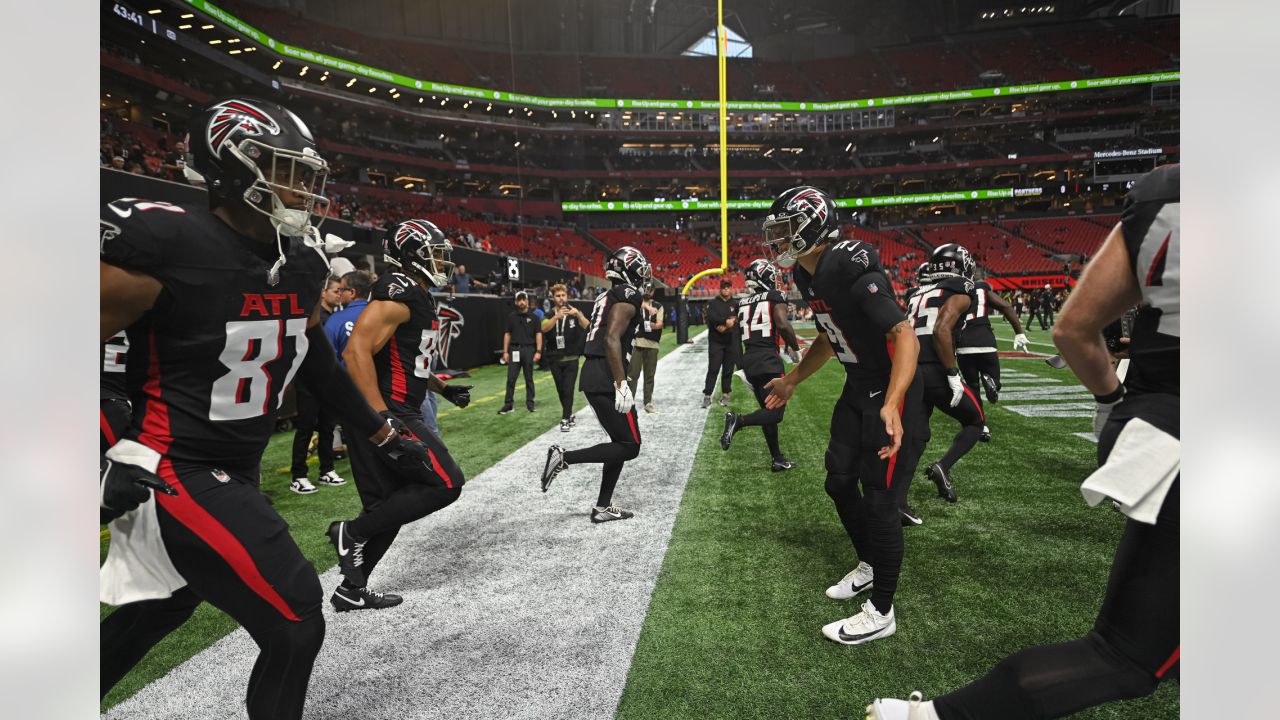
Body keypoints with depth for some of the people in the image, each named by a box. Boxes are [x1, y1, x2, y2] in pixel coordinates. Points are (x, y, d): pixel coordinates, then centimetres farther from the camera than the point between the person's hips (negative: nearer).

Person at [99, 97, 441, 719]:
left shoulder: (302, 262, 3)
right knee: (295, 626, -9)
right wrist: (111, 459, -17)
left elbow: (315, 359, 15)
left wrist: (384, 436, 18)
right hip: (173, 476, -8)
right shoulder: (167, 244, -20)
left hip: (237, 474, 8)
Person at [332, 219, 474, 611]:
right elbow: (356, 351, -24)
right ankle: (354, 531, 0)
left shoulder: (418, 297, 17)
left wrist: (443, 388, 24)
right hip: (384, 414, -10)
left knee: (391, 507, 14)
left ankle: (351, 589, 23)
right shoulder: (398, 292, -14)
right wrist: (382, 417, -28)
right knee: (445, 483, -8)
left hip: (396, 414, 10)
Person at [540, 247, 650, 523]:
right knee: (629, 446, -1)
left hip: (591, 377, 10)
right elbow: (612, 339, -21)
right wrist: (621, 385, -24)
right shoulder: (628, 295, -8)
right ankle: (564, 457, -8)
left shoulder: (607, 297, 20)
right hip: (607, 381, -10)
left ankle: (602, 507, 18)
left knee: (621, 443, 16)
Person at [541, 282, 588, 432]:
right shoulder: (549, 314, 2)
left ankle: (565, 420, -4)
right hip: (554, 359, 2)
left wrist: (579, 315, -41)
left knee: (568, 390, -10)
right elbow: (544, 328, -20)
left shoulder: (574, 312, -2)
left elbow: (587, 327, -20)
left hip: (571, 359, -2)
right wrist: (557, 316, -37)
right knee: (560, 390, 11)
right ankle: (569, 415, 28)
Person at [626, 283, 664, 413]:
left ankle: (648, 403, 15)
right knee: (632, 374, -4)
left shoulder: (658, 306, 9)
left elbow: (660, 324, -2)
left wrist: (653, 325, -24)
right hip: (636, 342, -2)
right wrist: (647, 306, -37)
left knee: (649, 375, 8)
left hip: (652, 344, 2)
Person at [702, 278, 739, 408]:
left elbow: (737, 320, -5)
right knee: (713, 369, -5)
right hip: (715, 341, -2)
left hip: (731, 342, 2)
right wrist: (726, 321, -20)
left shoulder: (736, 304, 8)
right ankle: (707, 396, -4)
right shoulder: (712, 303, 3)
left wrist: (725, 326, -16)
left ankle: (725, 395, 15)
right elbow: (710, 318, -14)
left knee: (728, 370, 6)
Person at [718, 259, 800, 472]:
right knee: (776, 412, -4)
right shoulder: (775, 297, -3)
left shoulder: (743, 303, 14)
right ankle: (738, 421, -25)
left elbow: (739, 336, 13)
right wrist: (795, 349, -3)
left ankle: (778, 459, 19)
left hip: (748, 359, 7)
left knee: (768, 410, 15)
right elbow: (783, 324, -18)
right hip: (768, 359, -7)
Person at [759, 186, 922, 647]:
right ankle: (870, 566, 39)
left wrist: (891, 405, -43)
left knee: (878, 497, -3)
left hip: (890, 389, -9)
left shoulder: (852, 269, -27)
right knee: (839, 482, 16)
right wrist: (792, 380, 24)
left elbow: (905, 336, -31)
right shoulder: (807, 275, 2)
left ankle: (881, 613, 12)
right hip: (857, 385, 9)